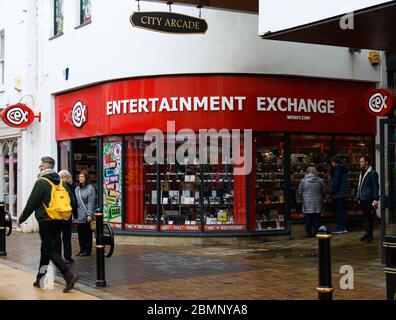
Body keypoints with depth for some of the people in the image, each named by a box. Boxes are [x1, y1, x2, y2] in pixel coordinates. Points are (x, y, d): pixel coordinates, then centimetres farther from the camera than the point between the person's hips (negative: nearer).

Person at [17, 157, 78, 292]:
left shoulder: (41, 182, -11)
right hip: (59, 222, 7)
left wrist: (21, 219, 0)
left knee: (50, 251, -5)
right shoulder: (61, 183, 10)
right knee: (46, 250, 17)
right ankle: (40, 279, 24)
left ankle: (69, 275, -18)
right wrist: (63, 212, 22)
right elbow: (72, 201, 10)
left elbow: (31, 203, -11)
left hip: (46, 221, -7)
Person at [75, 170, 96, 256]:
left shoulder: (90, 189, -6)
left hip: (86, 216, -6)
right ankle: (82, 249, 19)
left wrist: (89, 214, -16)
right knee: (80, 233, 10)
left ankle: (87, 250, 8)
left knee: (87, 233, 1)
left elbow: (91, 203, -10)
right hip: (78, 215, 6)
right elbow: (75, 201, 12)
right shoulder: (77, 189, 12)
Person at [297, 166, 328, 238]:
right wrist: (322, 198, 21)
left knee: (308, 218, 6)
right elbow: (325, 191, 5)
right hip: (317, 203, 0)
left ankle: (308, 233, 8)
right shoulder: (320, 180, -2)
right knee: (316, 218, 6)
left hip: (307, 203, 0)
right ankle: (316, 233, 6)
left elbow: (299, 192, 2)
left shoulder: (303, 180, -2)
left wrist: (302, 199, 18)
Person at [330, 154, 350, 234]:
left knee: (339, 210, -4)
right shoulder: (344, 168, 14)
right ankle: (344, 227, 16)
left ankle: (340, 228, -2)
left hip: (339, 193, -9)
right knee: (343, 210, 13)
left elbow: (335, 182, -17)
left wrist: (332, 192, -12)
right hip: (345, 192, 9)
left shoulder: (337, 169, -14)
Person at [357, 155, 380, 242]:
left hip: (368, 199, -8)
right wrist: (359, 197, 20)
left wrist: (376, 199, -17)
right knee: (365, 216, 12)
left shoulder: (372, 173, -10)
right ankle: (367, 233, 19)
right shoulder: (362, 173, 16)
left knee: (368, 216, -5)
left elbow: (375, 186, -13)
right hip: (362, 199, 8)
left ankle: (369, 235, 1)